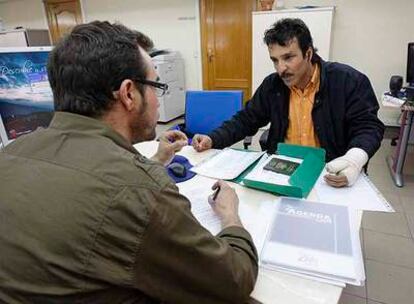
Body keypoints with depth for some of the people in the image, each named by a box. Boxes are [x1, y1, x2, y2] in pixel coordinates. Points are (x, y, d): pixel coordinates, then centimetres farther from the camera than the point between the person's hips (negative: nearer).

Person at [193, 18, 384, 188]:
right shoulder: (272, 84, 3)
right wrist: (213, 139, -7)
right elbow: (246, 120, 8)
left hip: (332, 173, -1)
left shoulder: (349, 81, -8)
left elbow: (368, 126, -6)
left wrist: (354, 160, -28)